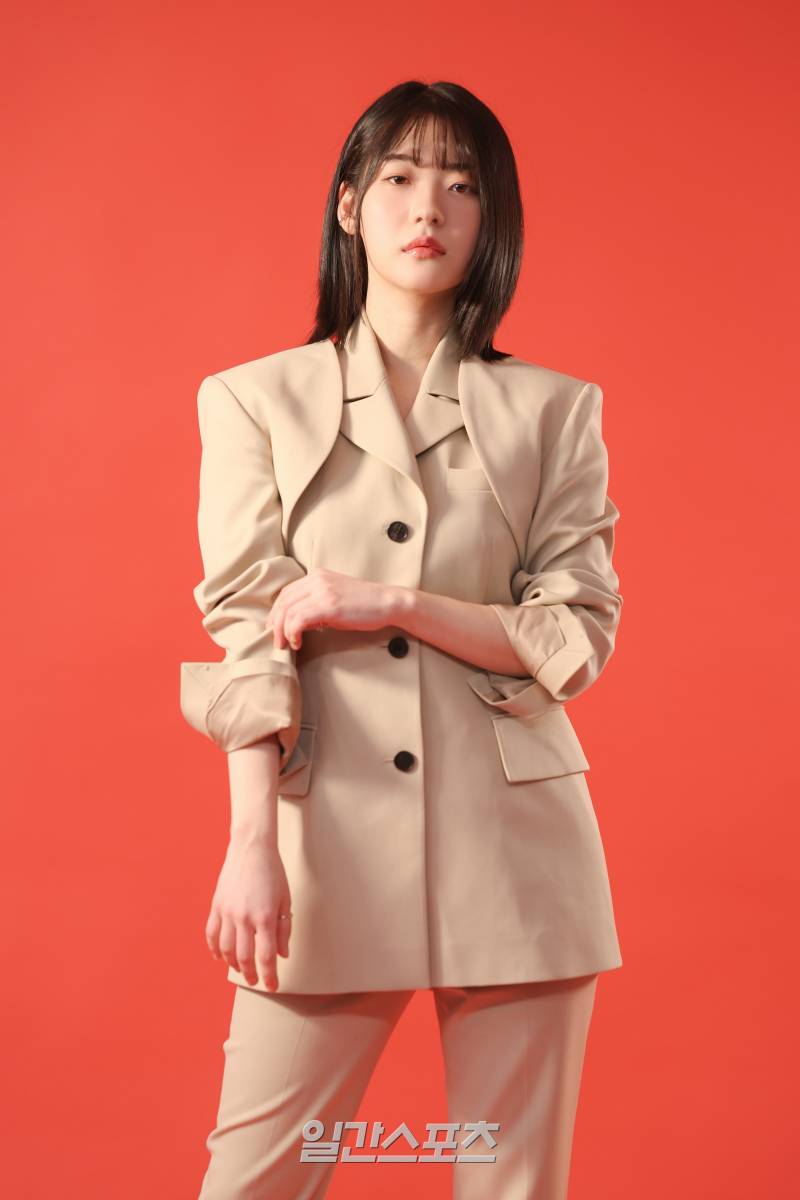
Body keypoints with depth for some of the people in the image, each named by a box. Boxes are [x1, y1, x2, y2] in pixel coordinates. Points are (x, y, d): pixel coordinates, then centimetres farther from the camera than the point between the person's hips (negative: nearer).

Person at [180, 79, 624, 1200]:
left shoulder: (553, 409, 7)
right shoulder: (256, 401, 7)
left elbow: (579, 636, 2)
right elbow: (248, 636, -1)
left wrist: (392, 605, -11)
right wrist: (254, 843, -11)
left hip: (514, 839, 1)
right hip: (332, 833, 0)